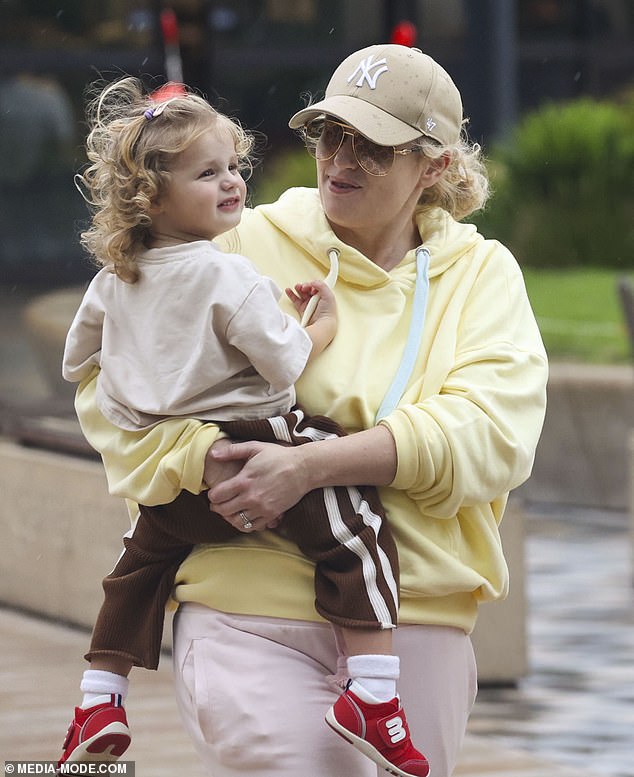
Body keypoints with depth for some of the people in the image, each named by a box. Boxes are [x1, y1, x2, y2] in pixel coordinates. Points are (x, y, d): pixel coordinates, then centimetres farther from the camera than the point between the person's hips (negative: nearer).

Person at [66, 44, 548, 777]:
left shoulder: (481, 273, 8)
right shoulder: (250, 247, 5)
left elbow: (492, 434, -9)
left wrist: (308, 465, -19)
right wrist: (207, 461, -15)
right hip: (251, 614, -2)